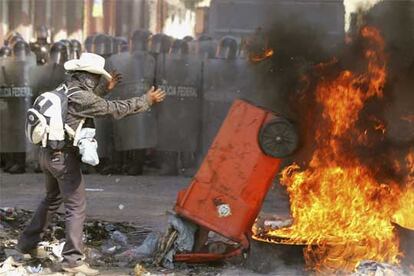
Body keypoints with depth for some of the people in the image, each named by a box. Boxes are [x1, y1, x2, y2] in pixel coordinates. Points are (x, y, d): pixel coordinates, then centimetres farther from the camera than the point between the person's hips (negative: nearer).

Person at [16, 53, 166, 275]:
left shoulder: (65, 89, 8)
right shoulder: (81, 97, -19)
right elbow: (116, 109, -14)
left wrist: (106, 88, 34)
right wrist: (147, 100, -5)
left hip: (48, 154, 10)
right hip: (65, 157, -10)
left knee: (52, 199, 25)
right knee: (76, 206, -5)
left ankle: (27, 243, 32)